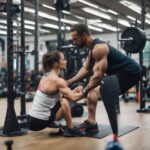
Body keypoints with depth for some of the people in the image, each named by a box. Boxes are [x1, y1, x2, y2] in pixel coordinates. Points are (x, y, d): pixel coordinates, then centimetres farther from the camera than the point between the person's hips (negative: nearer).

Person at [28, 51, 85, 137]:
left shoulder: (46, 76, 10)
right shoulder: (57, 80, -16)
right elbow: (73, 98, -18)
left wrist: (75, 91, 8)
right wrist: (83, 92, 1)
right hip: (39, 122, -9)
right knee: (64, 102, -12)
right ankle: (71, 130, 2)